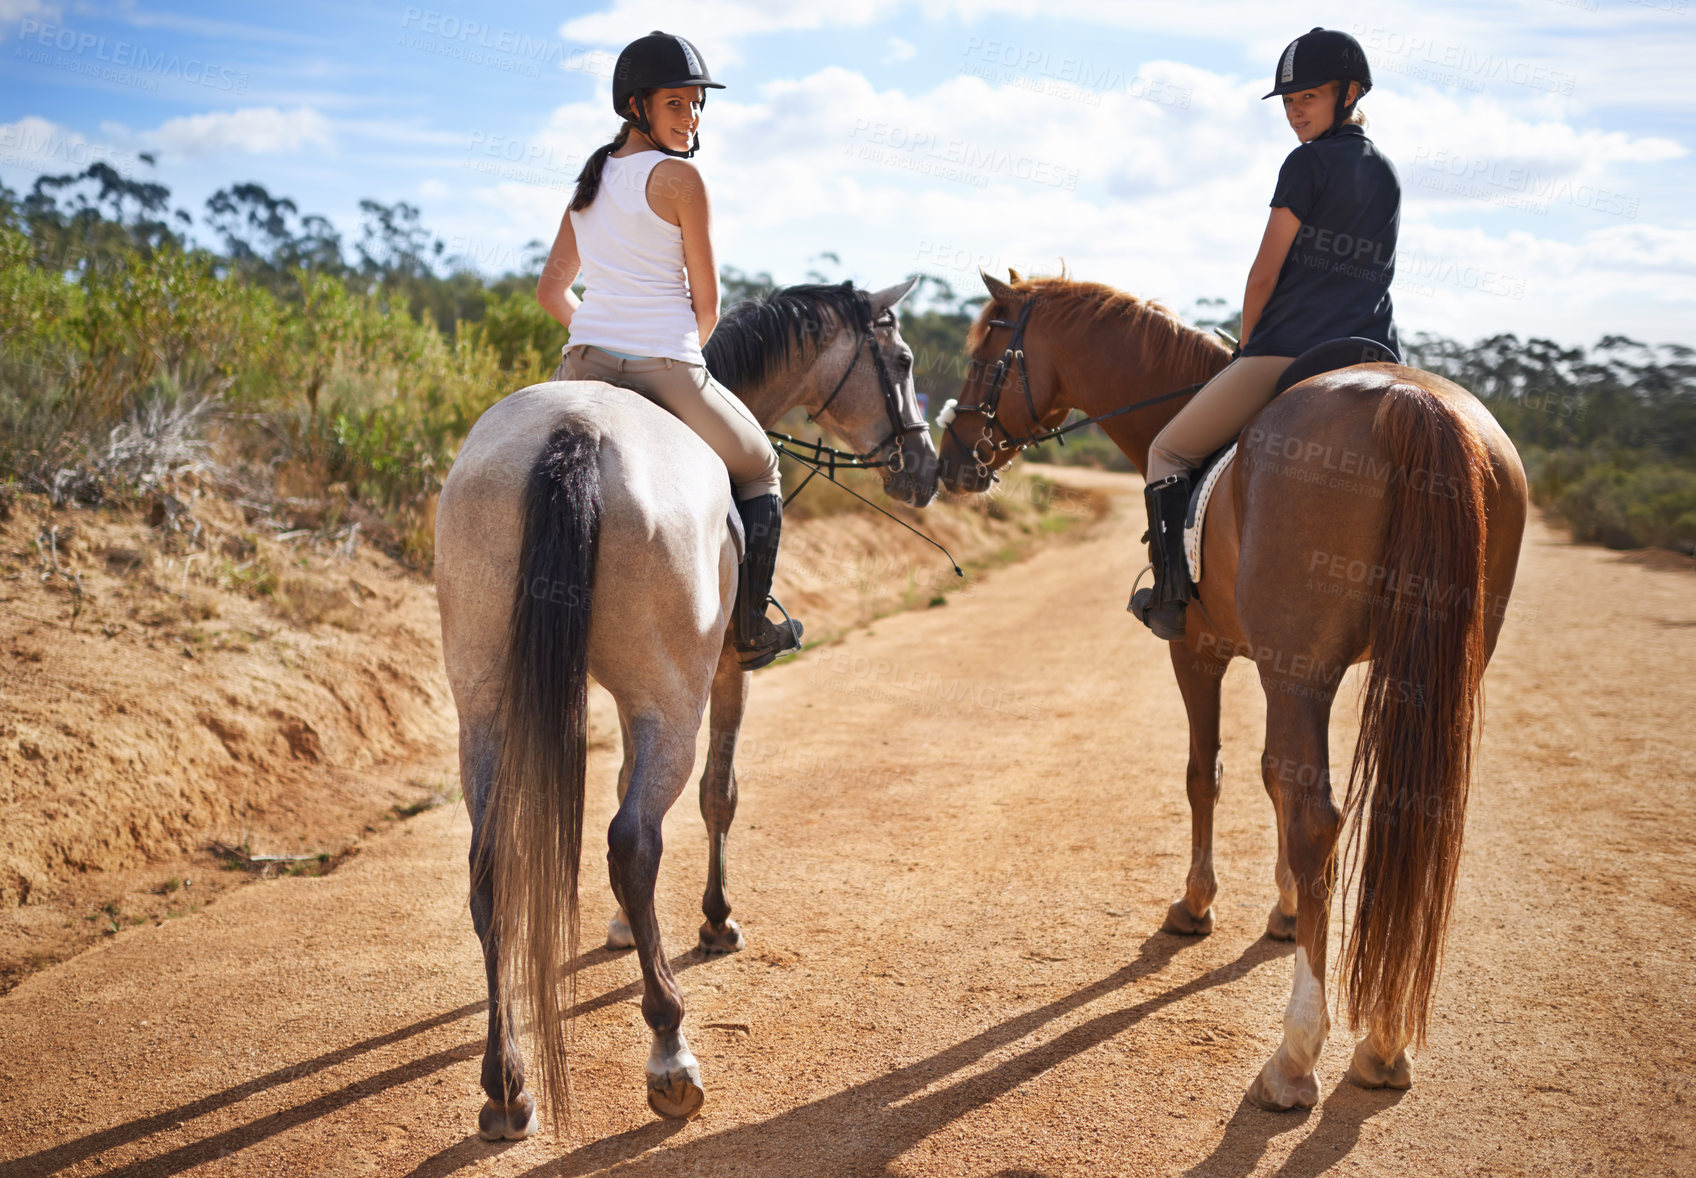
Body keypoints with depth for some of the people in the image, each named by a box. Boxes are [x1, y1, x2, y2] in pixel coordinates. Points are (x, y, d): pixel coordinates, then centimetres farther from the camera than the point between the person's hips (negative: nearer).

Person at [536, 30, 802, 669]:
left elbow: (551, 292, 19)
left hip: (584, 368, 6)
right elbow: (706, 302, -4)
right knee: (759, 470, 20)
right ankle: (750, 630, 20)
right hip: (667, 369, -6)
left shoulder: (591, 181, 14)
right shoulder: (679, 177, -7)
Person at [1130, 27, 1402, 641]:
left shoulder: (1308, 163, -5)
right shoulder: (1388, 174, 19)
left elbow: (1265, 274, -5)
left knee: (1168, 452, 8)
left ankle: (1171, 594, -1)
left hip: (1288, 351, -7)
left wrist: (1245, 346, 11)